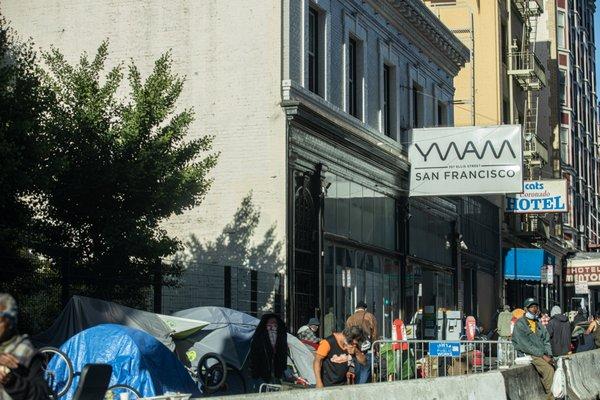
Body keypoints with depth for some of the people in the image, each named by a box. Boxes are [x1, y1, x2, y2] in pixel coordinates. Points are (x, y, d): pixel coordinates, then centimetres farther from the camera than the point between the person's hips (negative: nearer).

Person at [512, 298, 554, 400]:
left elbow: (546, 341, 18)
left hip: (542, 355, 7)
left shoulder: (539, 324, 21)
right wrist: (542, 355, -14)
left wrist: (549, 355, -2)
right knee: (549, 369, -28)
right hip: (527, 355, -7)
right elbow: (525, 345, -11)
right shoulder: (520, 324, -2)